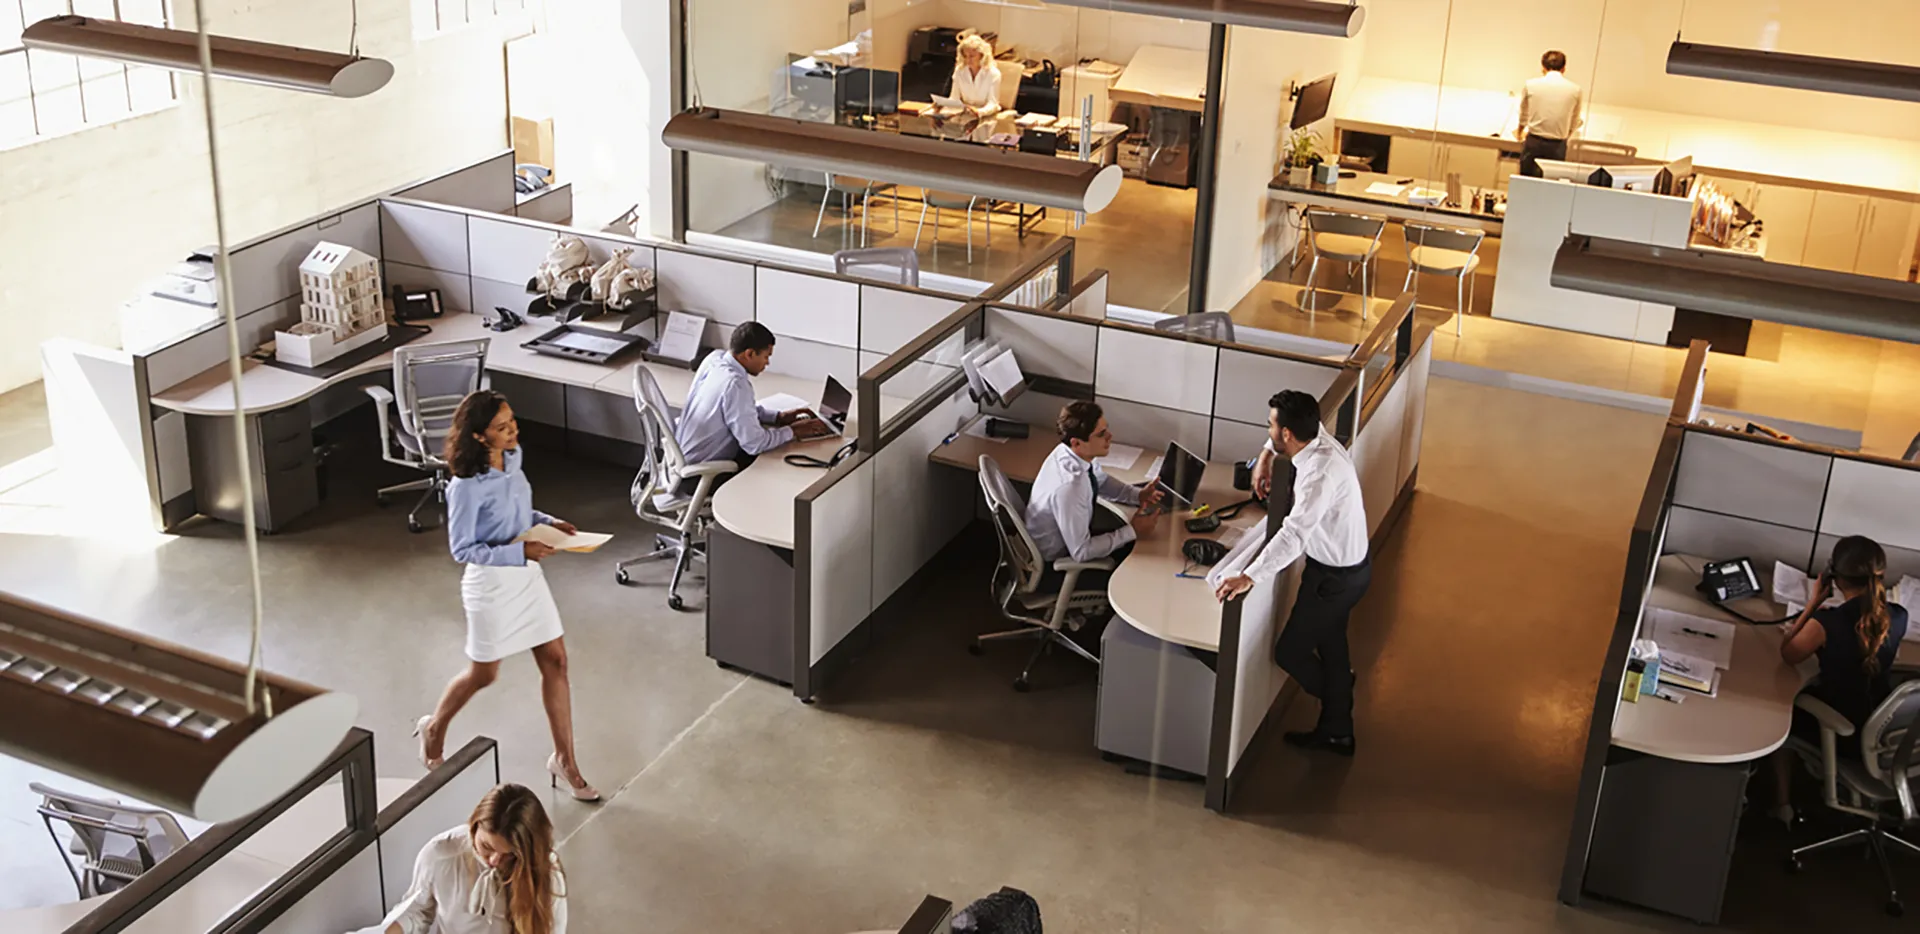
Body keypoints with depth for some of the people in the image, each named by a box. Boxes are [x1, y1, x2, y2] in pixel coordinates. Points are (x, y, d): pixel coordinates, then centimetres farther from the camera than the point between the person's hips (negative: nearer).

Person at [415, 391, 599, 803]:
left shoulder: (512, 457, -3)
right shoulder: (467, 486, -26)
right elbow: (462, 549, -20)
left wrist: (549, 522, -4)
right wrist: (520, 552, -26)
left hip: (528, 575, 7)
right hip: (491, 582, -7)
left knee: (555, 661, 7)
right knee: (483, 674, 12)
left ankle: (564, 759, 20)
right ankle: (435, 728, 43)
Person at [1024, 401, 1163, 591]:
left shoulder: (1072, 451, -14)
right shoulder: (1068, 488, -39)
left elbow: (1101, 481, 9)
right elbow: (1081, 552, -30)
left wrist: (1138, 495, -7)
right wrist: (1132, 531, -23)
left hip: (1069, 535, 7)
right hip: (1059, 561, -7)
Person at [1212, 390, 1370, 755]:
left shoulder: (1321, 472, -36)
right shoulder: (1318, 440, -8)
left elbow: (1293, 535, -47)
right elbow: (1292, 428, 18)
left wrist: (1249, 577, -52)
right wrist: (1265, 457, 5)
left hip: (1336, 576, -9)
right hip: (1345, 564, 9)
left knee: (1289, 652, 6)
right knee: (1330, 645, 23)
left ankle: (1335, 704, 35)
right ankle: (1337, 731, 40)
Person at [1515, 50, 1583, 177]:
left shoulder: (1531, 85, -2)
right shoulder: (1575, 90, -1)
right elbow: (1574, 123, 12)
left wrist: (1521, 130, 37)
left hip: (1533, 143, 0)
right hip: (1557, 147, 0)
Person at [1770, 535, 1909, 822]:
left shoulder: (1826, 622, -30)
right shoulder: (1898, 617, -13)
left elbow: (1788, 654, -9)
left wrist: (1814, 602, -11)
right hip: (1881, 731, 5)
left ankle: (1782, 803, 31)